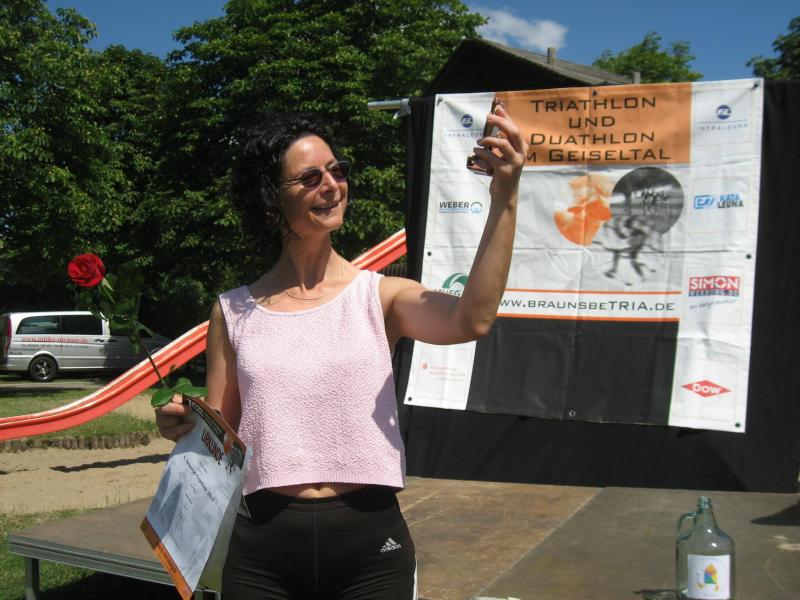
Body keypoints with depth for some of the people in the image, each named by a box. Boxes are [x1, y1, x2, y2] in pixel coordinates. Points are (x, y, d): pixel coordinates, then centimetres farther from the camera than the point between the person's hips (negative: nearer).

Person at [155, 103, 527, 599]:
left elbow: (472, 319, -21)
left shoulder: (380, 297, -2)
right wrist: (187, 427, -14)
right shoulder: (234, 312, 4)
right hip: (263, 545, 1)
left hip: (371, 542, -1)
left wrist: (504, 199, -28)